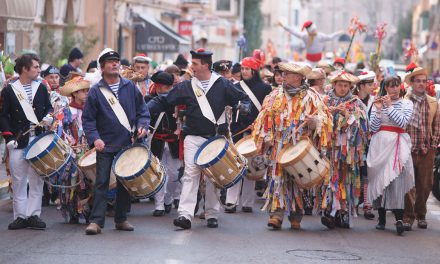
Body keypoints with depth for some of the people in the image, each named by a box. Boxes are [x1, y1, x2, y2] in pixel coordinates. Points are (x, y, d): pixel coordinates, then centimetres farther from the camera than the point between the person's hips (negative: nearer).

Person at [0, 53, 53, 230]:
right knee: (19, 181, 3)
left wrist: (48, 117, -4)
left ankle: (33, 215, 7)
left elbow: (49, 108, 19)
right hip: (18, 142, -3)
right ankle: (20, 216, 9)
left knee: (37, 180, 2)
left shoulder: (41, 88, 10)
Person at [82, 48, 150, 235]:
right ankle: (96, 221, -7)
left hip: (128, 144, 3)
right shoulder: (96, 91, -1)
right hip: (105, 146, -3)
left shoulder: (129, 87, 7)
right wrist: (94, 138, -15)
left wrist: (142, 125, -6)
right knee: (102, 183, -7)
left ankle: (121, 219, 18)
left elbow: (142, 109, 12)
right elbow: (87, 119, -1)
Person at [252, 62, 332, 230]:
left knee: (298, 181, 2)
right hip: (279, 146, 1)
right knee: (277, 179, -9)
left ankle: (296, 217, 10)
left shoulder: (311, 97, 4)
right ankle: (276, 214, -12)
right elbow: (266, 118, 10)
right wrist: (266, 138, 0)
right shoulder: (276, 96, 10)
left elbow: (323, 117, 1)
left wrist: (315, 120, -20)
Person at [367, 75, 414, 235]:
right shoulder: (378, 103, 9)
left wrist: (390, 106, -10)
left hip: (398, 144, -1)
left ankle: (399, 218, -22)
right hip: (380, 144, 1)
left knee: (396, 179, -14)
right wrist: (378, 110, -11)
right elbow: (373, 128, 0)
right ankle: (381, 219, 8)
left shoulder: (406, 104, 9)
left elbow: (402, 122, -9)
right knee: (380, 178, 0)